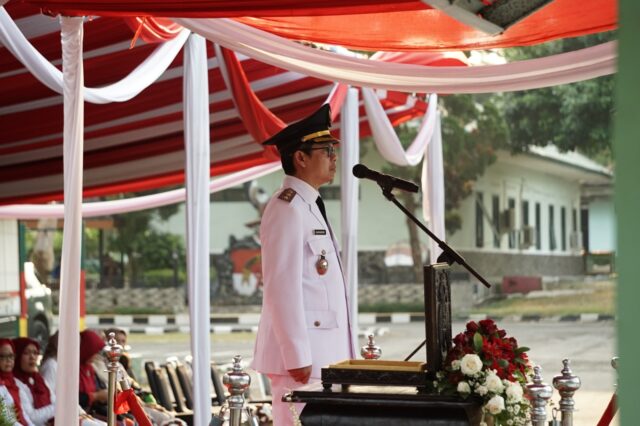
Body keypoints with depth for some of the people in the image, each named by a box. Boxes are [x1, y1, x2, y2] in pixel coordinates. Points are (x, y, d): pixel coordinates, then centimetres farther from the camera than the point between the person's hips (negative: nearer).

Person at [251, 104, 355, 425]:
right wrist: (297, 357, -21)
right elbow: (282, 288, -19)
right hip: (301, 353, -10)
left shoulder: (310, 206, 18)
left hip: (321, 351, 10)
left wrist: (342, 351, 19)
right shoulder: (287, 208, -12)